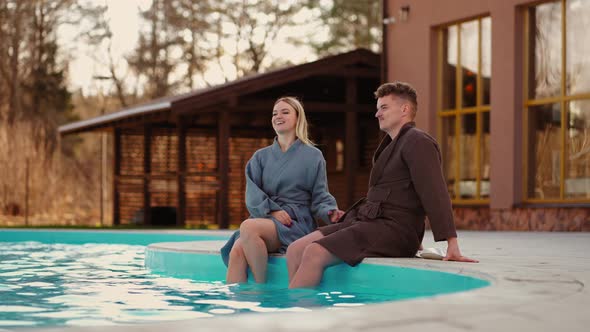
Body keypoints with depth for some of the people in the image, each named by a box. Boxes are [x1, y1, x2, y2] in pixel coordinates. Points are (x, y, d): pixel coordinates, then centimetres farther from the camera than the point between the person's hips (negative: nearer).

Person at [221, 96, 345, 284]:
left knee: (249, 227, -35)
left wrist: (330, 213, -15)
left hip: (296, 222, -3)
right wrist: (272, 211, -13)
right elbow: (252, 193, 8)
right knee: (237, 250, -32)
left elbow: (319, 197, 8)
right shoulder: (261, 156, 21)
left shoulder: (313, 156, 12)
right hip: (263, 218, 3)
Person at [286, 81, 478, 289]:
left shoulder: (418, 142, -5)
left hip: (393, 229, -10)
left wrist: (452, 244, -24)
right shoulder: (393, 144, 27)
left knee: (314, 254, -26)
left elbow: (434, 193, -16)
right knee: (295, 250, -5)